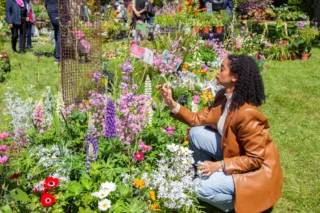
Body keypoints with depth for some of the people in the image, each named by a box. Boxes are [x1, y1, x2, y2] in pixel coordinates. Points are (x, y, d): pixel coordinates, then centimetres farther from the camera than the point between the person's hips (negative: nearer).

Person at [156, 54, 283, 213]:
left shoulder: (246, 114, -32)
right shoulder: (224, 97, -6)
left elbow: (255, 159, -26)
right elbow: (199, 119, 1)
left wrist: (219, 166, -27)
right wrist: (171, 103, -9)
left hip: (255, 169, -8)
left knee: (200, 188, -19)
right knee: (196, 134, -3)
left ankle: (245, 200, 1)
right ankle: (208, 174, 12)